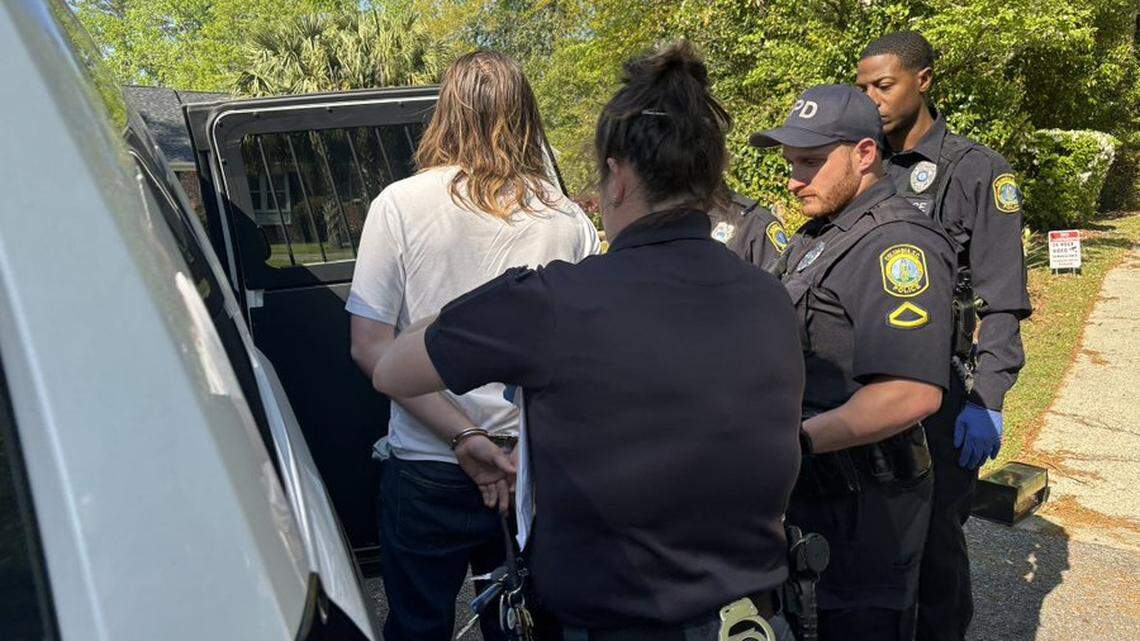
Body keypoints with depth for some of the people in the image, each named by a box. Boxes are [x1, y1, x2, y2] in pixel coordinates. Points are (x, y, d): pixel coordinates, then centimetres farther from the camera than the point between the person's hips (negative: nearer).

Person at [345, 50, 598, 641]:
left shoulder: (401, 204, -8)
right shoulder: (569, 219, -3)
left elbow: (370, 347, -12)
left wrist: (465, 439, -14)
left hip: (429, 470, -2)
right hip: (542, 465, 3)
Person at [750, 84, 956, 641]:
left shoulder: (897, 244, -19)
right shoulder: (819, 235, 14)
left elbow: (911, 392, -31)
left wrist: (790, 443, -28)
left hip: (863, 510, -9)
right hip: (809, 490, 9)